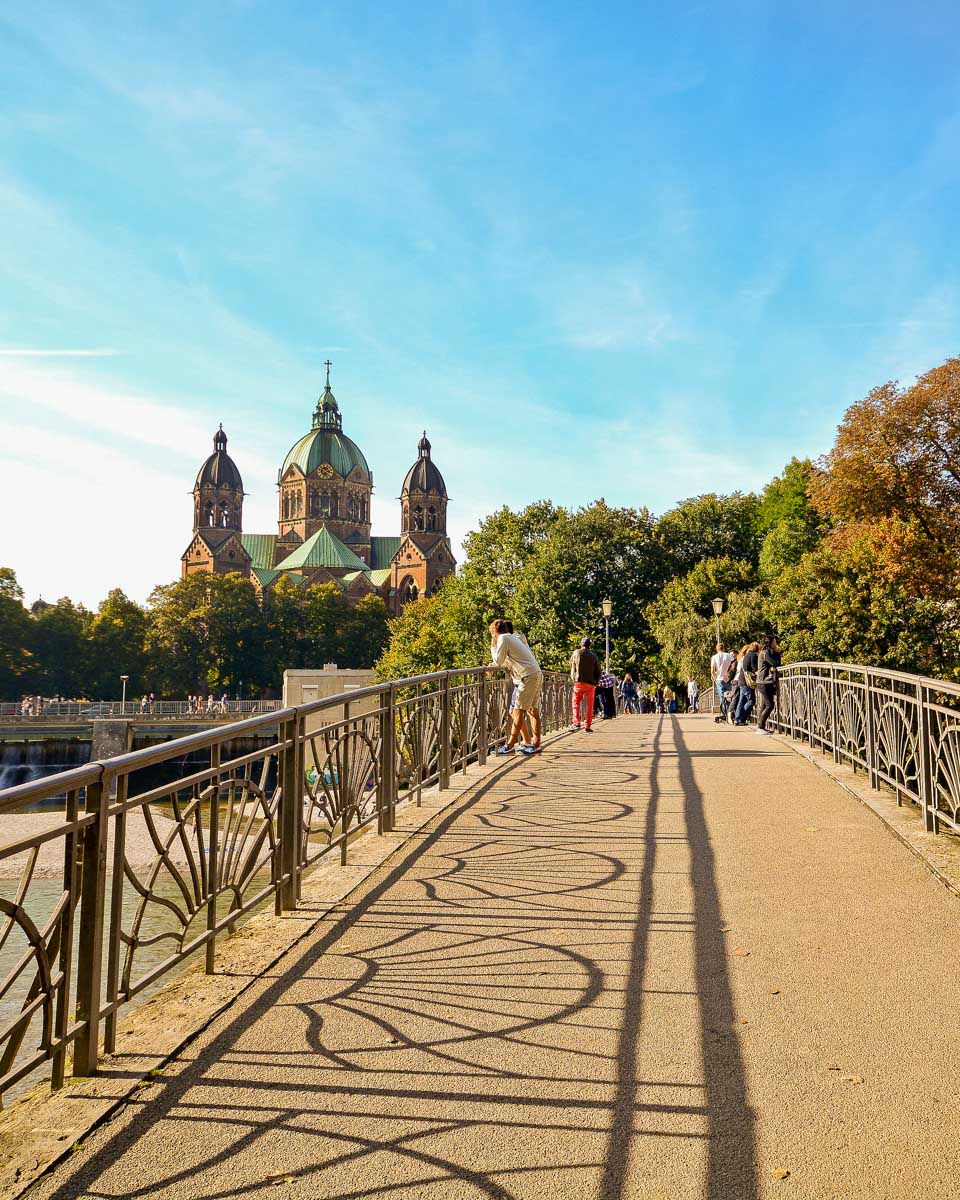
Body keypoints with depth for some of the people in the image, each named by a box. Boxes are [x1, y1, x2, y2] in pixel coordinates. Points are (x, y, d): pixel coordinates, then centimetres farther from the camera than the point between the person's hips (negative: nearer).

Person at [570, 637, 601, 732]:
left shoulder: (576, 653, 1)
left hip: (579, 682, -1)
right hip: (591, 683, 1)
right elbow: (599, 671, 3)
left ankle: (576, 723, -4)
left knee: (576, 703, 9)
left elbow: (571, 664, 16)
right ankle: (588, 726, 4)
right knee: (589, 705, 7)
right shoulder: (593, 656, 2)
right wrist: (596, 682, 13)